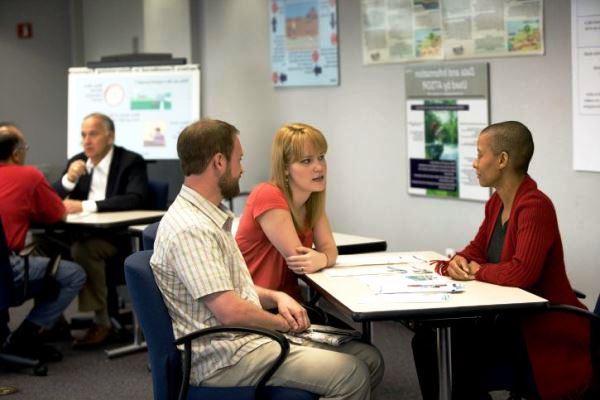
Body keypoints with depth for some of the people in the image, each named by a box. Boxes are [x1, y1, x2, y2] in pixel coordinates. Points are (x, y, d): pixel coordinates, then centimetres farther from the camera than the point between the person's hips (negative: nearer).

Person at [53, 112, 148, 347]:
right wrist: (69, 179, -11)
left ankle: (101, 321, -22)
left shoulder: (131, 162, -4)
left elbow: (135, 199, -20)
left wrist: (85, 206, -25)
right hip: (84, 232, 6)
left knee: (83, 248, -33)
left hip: (119, 235, -6)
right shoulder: (77, 163, 12)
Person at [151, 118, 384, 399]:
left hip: (248, 336, 10)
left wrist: (276, 297, 3)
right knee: (351, 375, -20)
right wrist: (284, 323, -7)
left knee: (369, 359, 1)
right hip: (225, 358, -10)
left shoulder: (210, 217, 14)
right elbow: (230, 312, -24)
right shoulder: (190, 229, -19)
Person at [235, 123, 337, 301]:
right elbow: (298, 262, -18)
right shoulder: (268, 196, -18)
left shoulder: (313, 198, 6)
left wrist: (321, 259, -21)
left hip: (288, 299, 7)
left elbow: (330, 249, -1)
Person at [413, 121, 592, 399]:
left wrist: (477, 272, -13)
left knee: (455, 355, -21)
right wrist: (457, 263, -5)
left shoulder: (535, 206, -21)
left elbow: (520, 272, -31)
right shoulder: (496, 202, 8)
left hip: (549, 335, -9)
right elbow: (477, 250, 19)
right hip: (512, 321, 9)